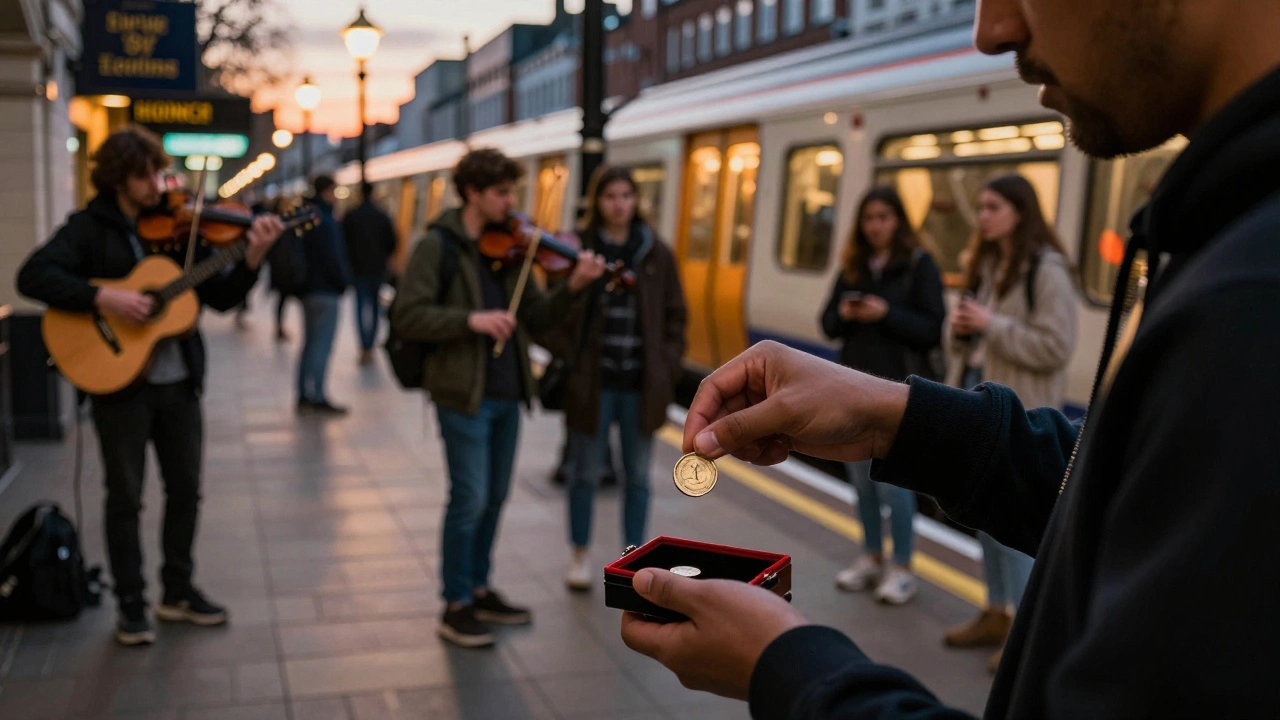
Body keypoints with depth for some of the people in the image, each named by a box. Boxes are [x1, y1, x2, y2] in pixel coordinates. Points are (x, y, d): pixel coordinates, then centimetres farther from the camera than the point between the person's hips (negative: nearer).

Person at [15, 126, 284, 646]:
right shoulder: (90, 228, -5)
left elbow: (220, 298, 2)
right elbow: (33, 277, -17)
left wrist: (252, 260, -14)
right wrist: (101, 297, -27)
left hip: (178, 381, 4)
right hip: (120, 381, -4)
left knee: (185, 489, 12)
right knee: (126, 497, 6)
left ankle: (178, 592, 27)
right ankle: (131, 605, 18)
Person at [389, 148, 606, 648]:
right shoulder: (438, 246, -9)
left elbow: (536, 318, 6)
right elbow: (407, 316, -15)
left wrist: (573, 288, -11)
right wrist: (470, 319, -25)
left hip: (506, 394, 6)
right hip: (462, 394, -6)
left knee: (494, 497, 15)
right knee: (470, 498, -2)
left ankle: (479, 589, 30)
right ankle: (456, 607, 13)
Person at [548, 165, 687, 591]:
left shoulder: (657, 254, 6)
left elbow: (675, 315, 9)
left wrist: (667, 367, 0)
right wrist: (569, 363, -10)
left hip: (642, 385, 2)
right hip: (592, 382, -2)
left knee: (637, 476, 12)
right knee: (586, 473, 9)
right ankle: (579, 555, 26)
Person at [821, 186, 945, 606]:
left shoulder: (919, 266, -5)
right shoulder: (852, 267, 11)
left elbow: (932, 330, -11)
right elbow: (829, 325, 12)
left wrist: (887, 313, -22)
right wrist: (843, 315, -10)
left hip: (898, 387, -6)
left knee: (893, 481, -3)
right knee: (861, 478, 12)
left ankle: (902, 568, 10)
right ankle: (872, 558, 26)